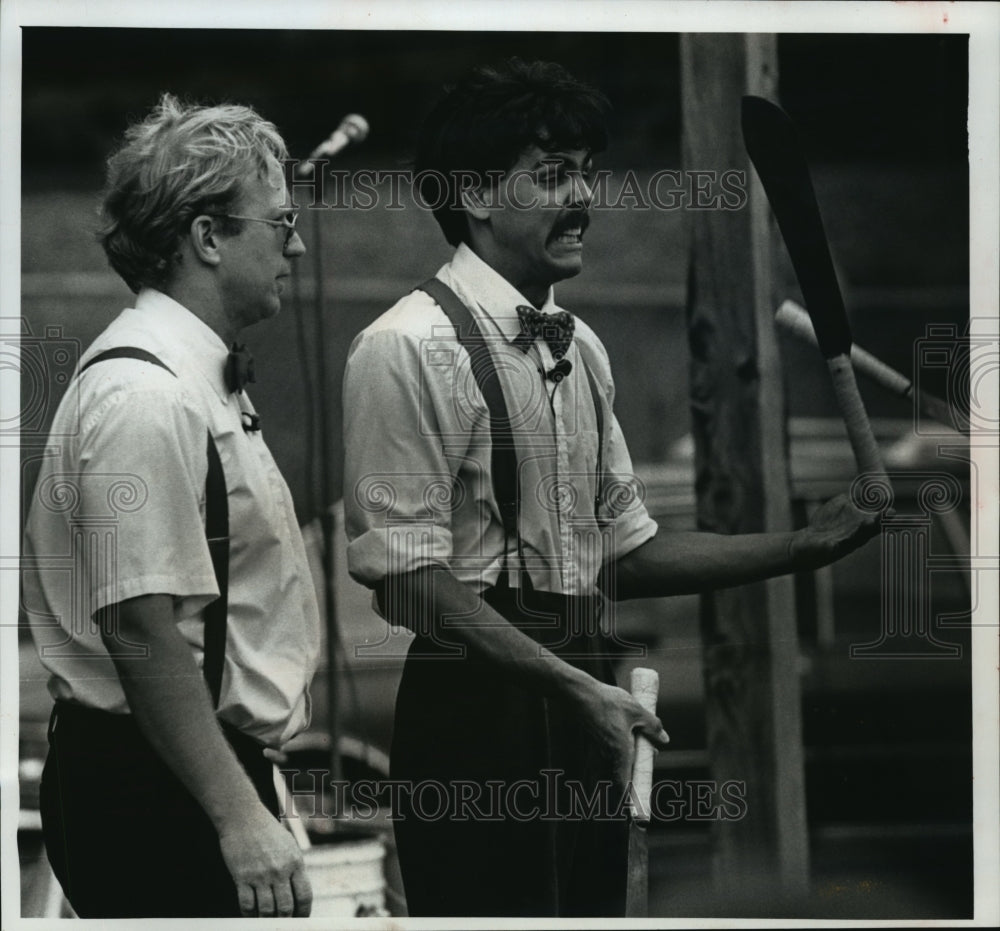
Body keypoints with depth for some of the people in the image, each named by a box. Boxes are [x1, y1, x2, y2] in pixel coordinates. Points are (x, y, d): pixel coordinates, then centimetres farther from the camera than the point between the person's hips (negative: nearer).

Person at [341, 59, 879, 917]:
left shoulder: (580, 348, 12)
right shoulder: (410, 349, -11)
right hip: (478, 711, -7)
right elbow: (409, 579, -16)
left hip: (582, 710, 7)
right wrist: (574, 684, -21)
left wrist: (804, 547, 8)